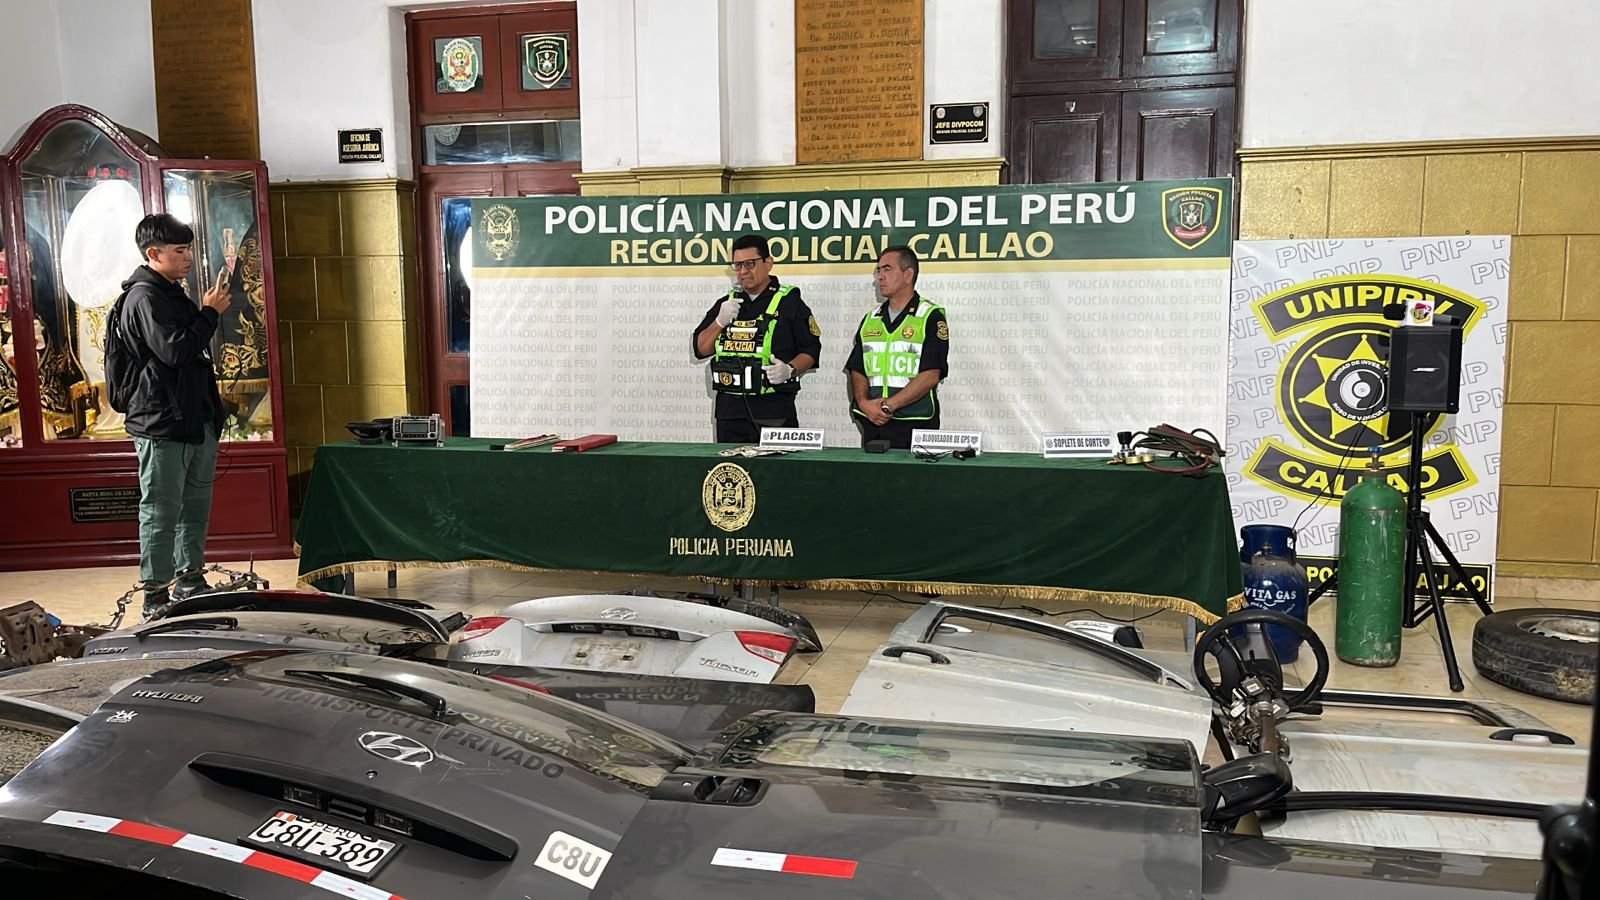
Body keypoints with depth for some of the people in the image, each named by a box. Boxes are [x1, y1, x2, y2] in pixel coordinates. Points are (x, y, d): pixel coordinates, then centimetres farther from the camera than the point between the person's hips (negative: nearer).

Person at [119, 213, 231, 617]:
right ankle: (156, 597, 2)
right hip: (162, 424, -10)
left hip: (196, 419, 10)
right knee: (161, 513, -4)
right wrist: (210, 312, -16)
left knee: (195, 508, 16)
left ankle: (191, 584, 27)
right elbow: (174, 350, -23)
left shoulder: (173, 293, 17)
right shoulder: (144, 298, -13)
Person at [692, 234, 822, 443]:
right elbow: (700, 350, 12)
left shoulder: (789, 303, 2)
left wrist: (791, 370, -19)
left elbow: (811, 350, 0)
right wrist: (720, 321, -4)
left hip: (774, 411, -4)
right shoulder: (726, 304, 16)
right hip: (730, 410, 5)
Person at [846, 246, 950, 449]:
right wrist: (864, 402, -9)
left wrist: (889, 405, -17)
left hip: (913, 426, -5)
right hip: (872, 425, 5)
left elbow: (931, 376, -13)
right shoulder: (870, 319, 15)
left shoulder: (931, 317, -3)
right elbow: (857, 370, 11)